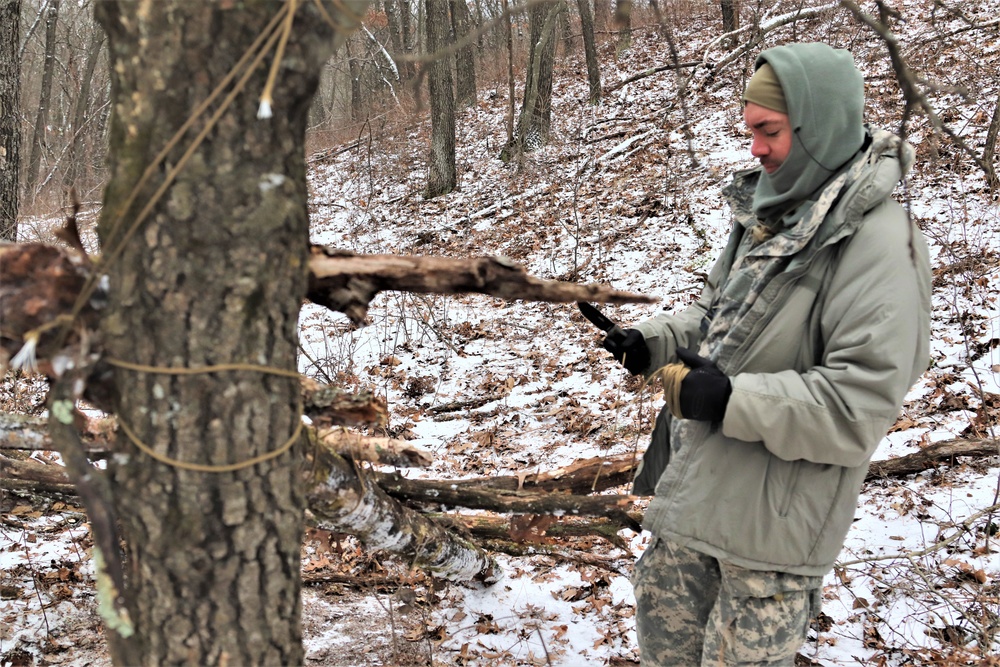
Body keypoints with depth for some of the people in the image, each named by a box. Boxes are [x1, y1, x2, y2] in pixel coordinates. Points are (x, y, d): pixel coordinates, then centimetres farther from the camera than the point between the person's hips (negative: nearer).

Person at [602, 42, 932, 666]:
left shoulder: (877, 240, -20)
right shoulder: (769, 211, 7)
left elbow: (861, 405, -24)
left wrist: (733, 400, -27)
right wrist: (653, 341, 4)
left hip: (774, 515, -8)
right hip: (696, 486, 9)